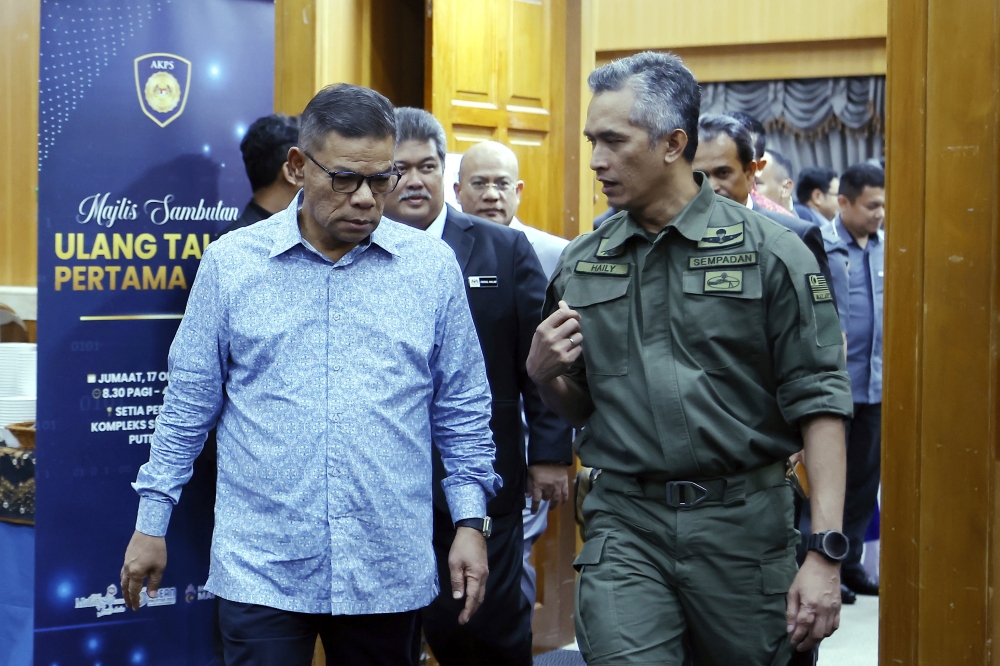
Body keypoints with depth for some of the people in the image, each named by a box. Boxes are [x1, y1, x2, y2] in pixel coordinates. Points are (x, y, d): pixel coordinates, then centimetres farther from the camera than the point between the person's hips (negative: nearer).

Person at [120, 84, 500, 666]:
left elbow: (462, 411, 8)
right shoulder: (231, 263, 1)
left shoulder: (432, 266, 3)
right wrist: (152, 524, 7)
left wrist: (470, 522, 2)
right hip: (262, 573, -1)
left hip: (389, 574, 1)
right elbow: (189, 405, 7)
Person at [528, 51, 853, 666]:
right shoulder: (580, 264, 9)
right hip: (625, 526, 2)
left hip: (743, 523, -2)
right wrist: (544, 373, -5)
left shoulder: (770, 252, -3)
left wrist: (826, 554, -14)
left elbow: (818, 402, -7)